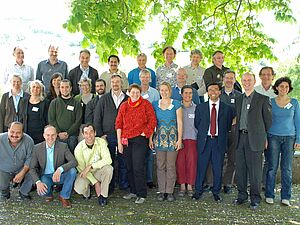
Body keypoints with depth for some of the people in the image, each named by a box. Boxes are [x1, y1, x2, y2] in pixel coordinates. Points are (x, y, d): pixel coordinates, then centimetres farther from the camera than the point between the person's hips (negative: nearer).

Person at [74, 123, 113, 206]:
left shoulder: (101, 142, -13)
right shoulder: (79, 148, -15)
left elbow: (108, 160, -22)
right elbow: (81, 168, -12)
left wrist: (90, 166, -30)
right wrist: (95, 182, -19)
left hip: (98, 171, 1)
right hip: (85, 174, -1)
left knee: (108, 168, -31)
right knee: (79, 188, -30)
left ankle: (103, 195, -12)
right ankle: (87, 192, 10)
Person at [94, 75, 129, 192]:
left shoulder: (127, 99, 7)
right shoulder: (104, 99, 8)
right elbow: (97, 117, 5)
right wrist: (100, 134, -2)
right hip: (108, 136, 0)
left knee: (123, 162, 4)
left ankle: (124, 186, 18)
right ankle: (109, 187, 14)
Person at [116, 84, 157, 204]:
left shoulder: (146, 104, 1)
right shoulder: (124, 106, 11)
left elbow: (153, 121, -2)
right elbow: (118, 123, 9)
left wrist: (145, 133, -10)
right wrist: (119, 142, 3)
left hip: (140, 140, -4)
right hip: (126, 140, 5)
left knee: (138, 167, -8)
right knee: (129, 167, 11)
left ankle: (141, 195, 2)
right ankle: (133, 191, 24)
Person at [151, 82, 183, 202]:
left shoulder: (176, 104, 2)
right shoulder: (155, 104, 9)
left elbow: (179, 122, 0)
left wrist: (179, 139, -6)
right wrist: (150, 138, 3)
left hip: (172, 138, -2)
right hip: (159, 138, 2)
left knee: (171, 166, 1)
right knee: (160, 166, 4)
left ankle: (170, 191, 10)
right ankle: (162, 191, 12)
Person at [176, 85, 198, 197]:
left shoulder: (196, 108, 5)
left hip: (192, 138, 0)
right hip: (179, 138, 0)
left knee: (192, 162, -4)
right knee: (180, 162, -1)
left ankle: (190, 185, 7)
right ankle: (182, 185, 10)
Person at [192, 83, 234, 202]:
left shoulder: (227, 108, 5)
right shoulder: (200, 107, 6)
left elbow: (228, 125, 9)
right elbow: (197, 124, 11)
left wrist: (221, 136, 6)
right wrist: (203, 133, 8)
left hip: (219, 141, 0)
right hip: (204, 141, 0)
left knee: (218, 168, 5)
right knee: (201, 166, 3)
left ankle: (216, 192, 19)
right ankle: (198, 190, 17)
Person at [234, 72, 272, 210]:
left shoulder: (263, 99, -1)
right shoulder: (238, 100, 15)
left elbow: (268, 120, 2)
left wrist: (265, 137, 5)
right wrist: (237, 135, 12)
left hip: (254, 138, -5)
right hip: (240, 138, 5)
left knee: (255, 170, 0)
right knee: (240, 169, 9)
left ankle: (255, 198, 13)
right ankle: (242, 195, 23)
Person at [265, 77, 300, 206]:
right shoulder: (270, 102, 4)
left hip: (289, 138, 1)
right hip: (273, 137, -1)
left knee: (287, 168, 2)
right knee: (272, 167, -1)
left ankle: (285, 197, 10)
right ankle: (269, 195, 9)